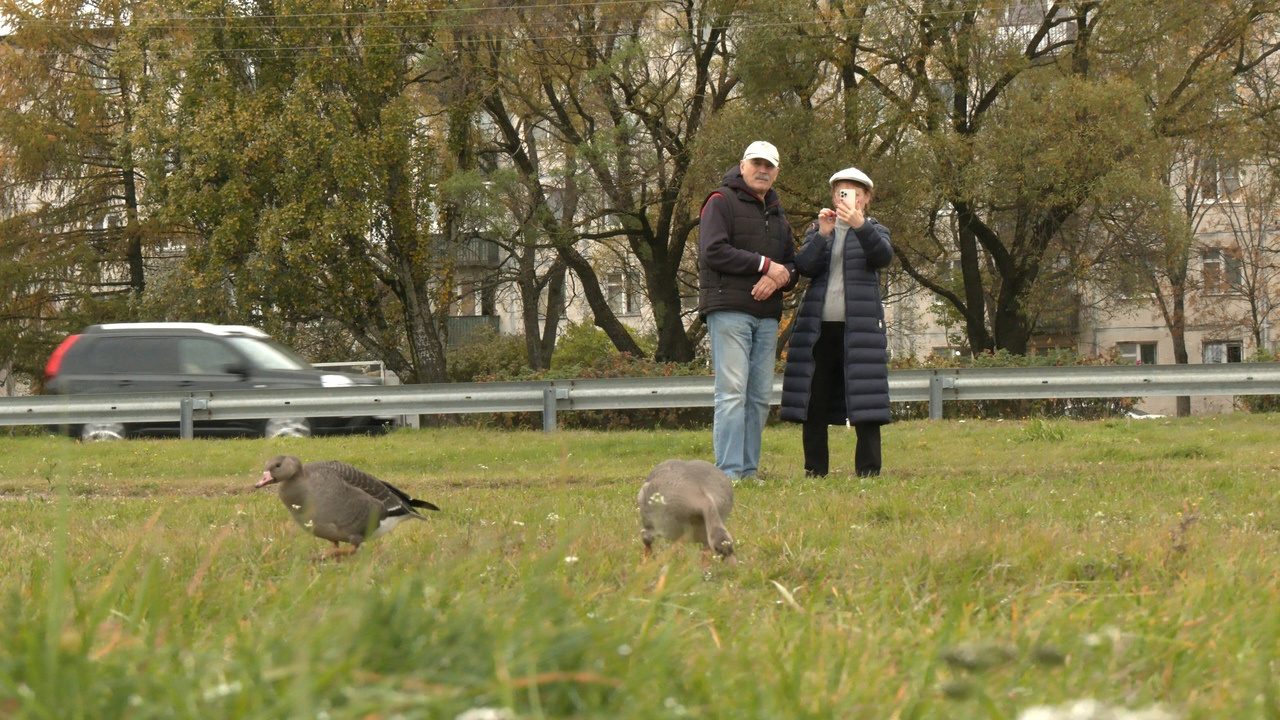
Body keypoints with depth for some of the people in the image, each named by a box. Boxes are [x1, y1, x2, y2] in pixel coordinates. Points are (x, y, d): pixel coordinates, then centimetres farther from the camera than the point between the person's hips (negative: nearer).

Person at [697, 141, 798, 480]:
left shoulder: (777, 215, 24)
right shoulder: (721, 203, 2)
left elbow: (792, 265, 20)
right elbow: (714, 251, -13)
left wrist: (779, 278, -5)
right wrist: (765, 264, -13)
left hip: (767, 316, 7)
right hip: (729, 311, -7)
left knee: (760, 397, 4)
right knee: (732, 392, -13)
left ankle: (749, 470, 8)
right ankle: (729, 473, -16)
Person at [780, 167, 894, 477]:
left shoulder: (874, 231, 11)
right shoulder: (818, 230, 17)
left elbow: (883, 256, -12)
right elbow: (804, 266, -1)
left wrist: (859, 225, -28)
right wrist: (822, 234, -16)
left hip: (859, 327, -2)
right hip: (818, 326, 2)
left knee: (865, 402, -8)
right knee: (813, 403, -1)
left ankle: (868, 472, -5)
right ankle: (815, 472, 5)